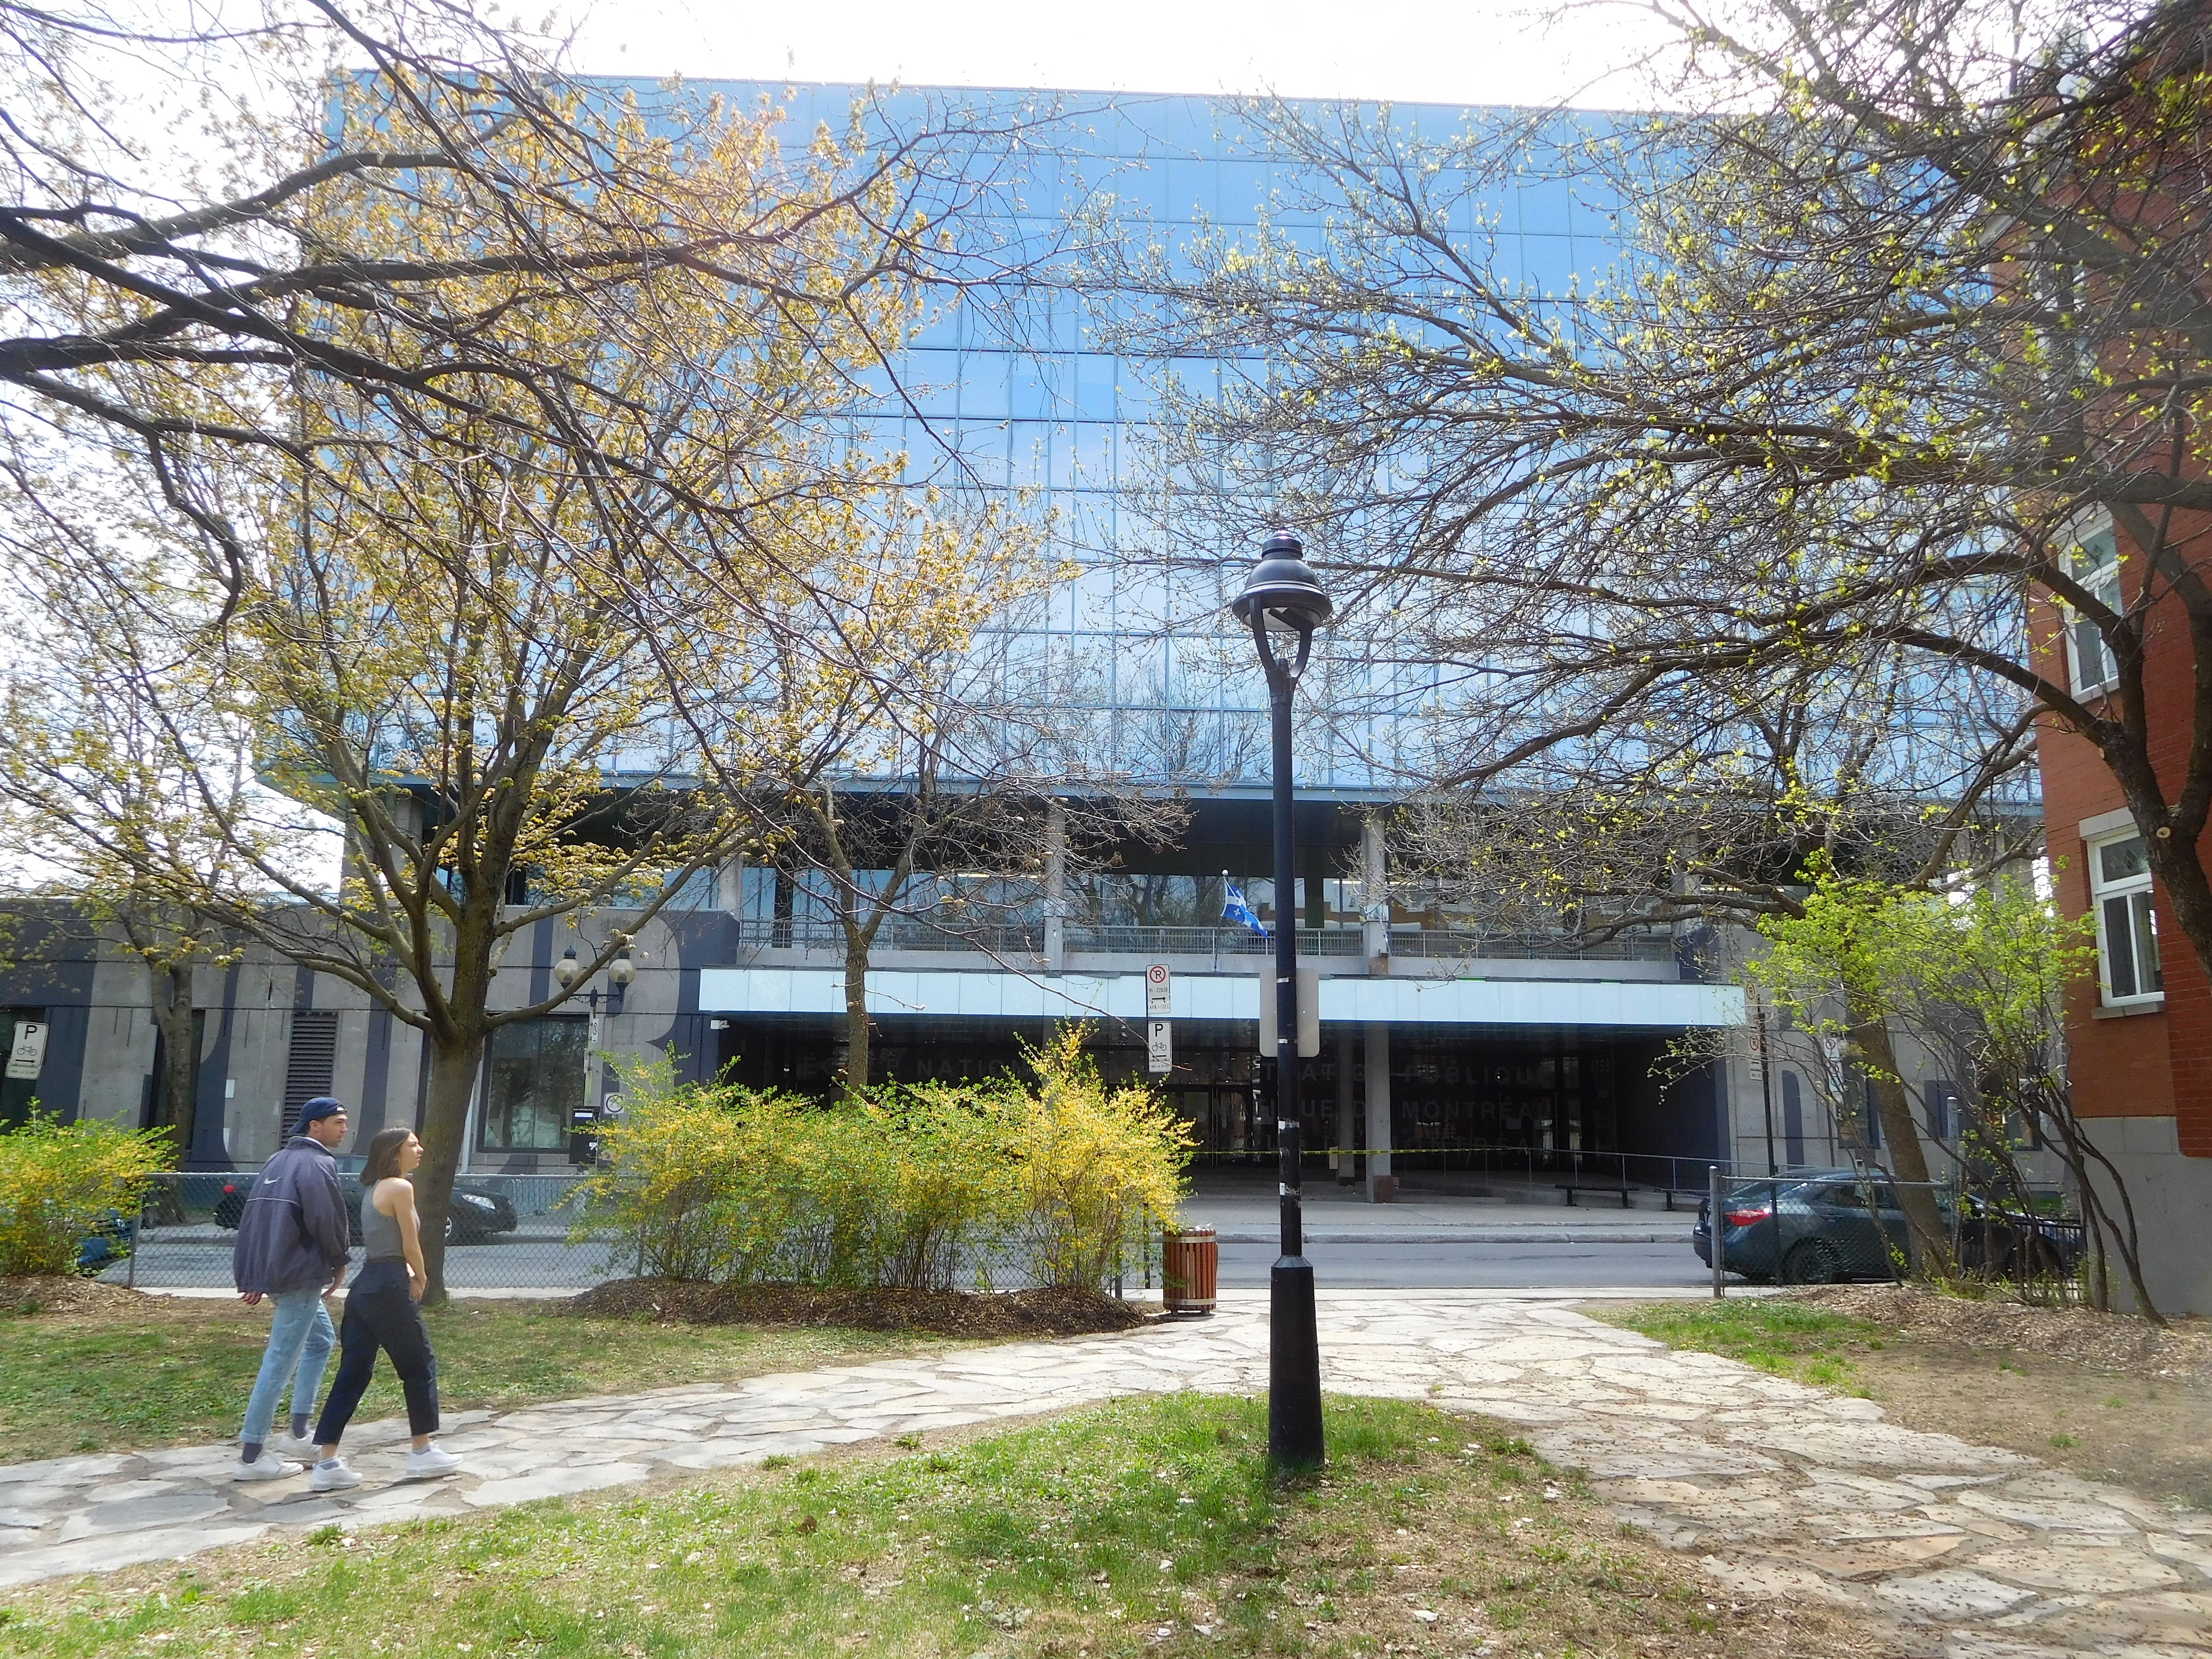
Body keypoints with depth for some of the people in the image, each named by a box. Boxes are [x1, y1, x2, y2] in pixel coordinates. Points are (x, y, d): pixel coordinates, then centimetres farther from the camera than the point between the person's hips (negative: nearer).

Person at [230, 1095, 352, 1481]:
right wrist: (339, 1263, -4)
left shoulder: (278, 1161, 16)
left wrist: (258, 1275, 19)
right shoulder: (317, 1164, -13)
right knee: (281, 1361, -4)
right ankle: (252, 1456, 0)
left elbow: (255, 1215, 17)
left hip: (271, 1270, 10)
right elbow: (326, 1219, -21)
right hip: (299, 1274, -10)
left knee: (321, 1339, 22)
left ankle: (298, 1433, 22)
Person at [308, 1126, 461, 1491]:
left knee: (353, 1373, 8)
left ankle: (327, 1462, 5)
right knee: (421, 1366, 5)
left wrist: (409, 1274, 7)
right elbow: (411, 1246, -10)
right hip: (389, 1288, -9)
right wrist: (420, 1279, 6)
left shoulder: (373, 1189, 18)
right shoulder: (400, 1187, -11)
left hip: (364, 1286, 9)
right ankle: (423, 1453, 13)